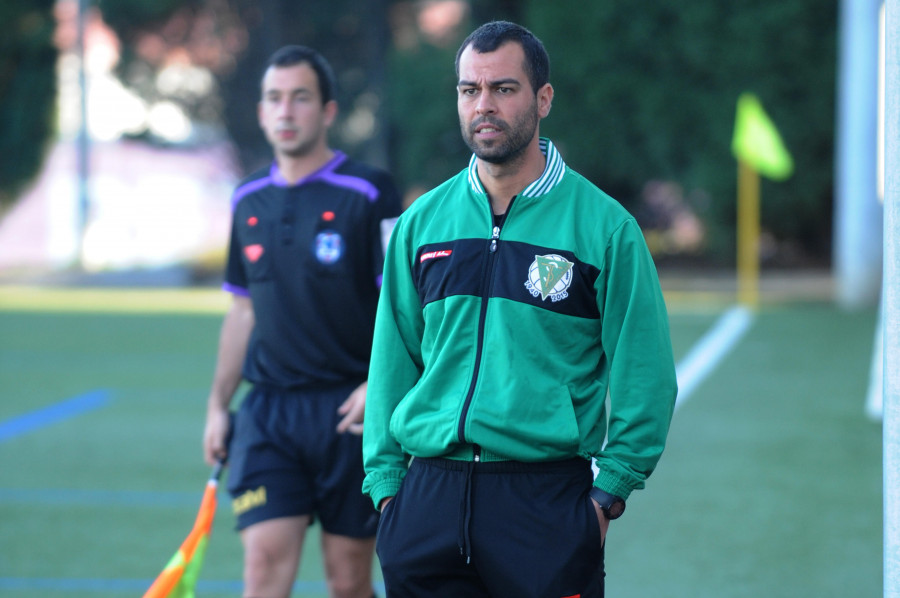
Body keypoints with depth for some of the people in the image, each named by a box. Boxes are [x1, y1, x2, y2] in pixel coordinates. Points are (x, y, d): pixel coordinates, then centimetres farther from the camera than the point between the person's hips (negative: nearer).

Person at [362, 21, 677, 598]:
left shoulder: (604, 226, -2)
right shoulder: (420, 224, 9)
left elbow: (644, 376, -2)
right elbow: (392, 365, 13)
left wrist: (609, 491, -8)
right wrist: (385, 479, 5)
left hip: (547, 501, -3)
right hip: (429, 498, 3)